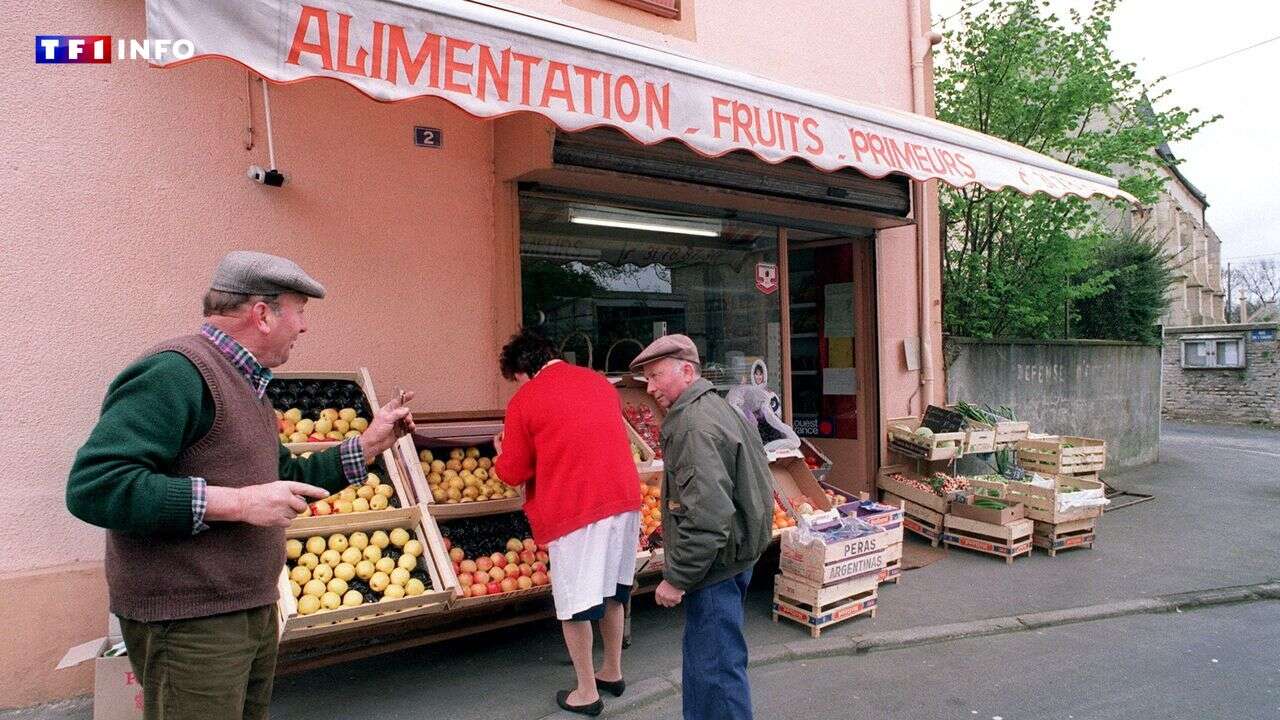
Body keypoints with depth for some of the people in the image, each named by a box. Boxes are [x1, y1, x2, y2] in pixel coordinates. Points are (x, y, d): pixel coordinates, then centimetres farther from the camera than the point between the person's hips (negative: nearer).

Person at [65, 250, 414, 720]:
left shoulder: (246, 385, 14)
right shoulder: (176, 372, -19)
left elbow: (286, 479, 20)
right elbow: (93, 486, -28)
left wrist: (370, 444, 13)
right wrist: (236, 502, -28)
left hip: (254, 611, 10)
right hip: (189, 623, -10)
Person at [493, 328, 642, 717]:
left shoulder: (525, 399, -5)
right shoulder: (599, 382, 12)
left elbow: (514, 473, 0)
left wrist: (501, 452, 21)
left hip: (574, 508, -6)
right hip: (624, 497, 6)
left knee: (575, 602, 9)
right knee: (612, 590, 20)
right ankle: (613, 671, 35)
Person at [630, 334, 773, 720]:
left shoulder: (695, 425, -22)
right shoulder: (716, 407, 11)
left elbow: (707, 516, -29)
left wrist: (677, 578, -20)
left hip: (714, 566, -11)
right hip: (734, 557, 11)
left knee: (714, 667, 1)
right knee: (703, 657, 23)